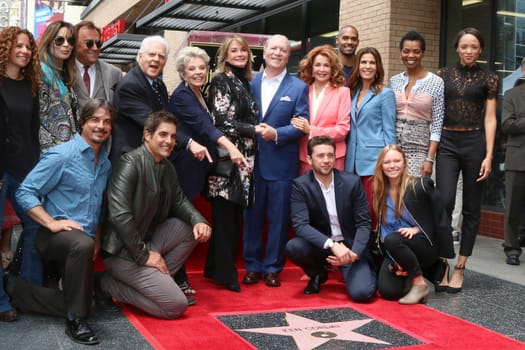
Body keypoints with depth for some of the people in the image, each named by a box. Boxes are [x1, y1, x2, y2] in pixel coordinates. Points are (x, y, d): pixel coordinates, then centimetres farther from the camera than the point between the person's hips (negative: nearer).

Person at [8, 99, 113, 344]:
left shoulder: (106, 164, 12)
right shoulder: (61, 155, -10)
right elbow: (25, 192, -13)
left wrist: (97, 239, 11)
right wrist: (52, 223, -21)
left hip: (84, 241, 7)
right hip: (54, 235, -7)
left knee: (82, 303, 1)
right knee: (82, 244, -42)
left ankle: (15, 289, 18)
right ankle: (75, 321, -27)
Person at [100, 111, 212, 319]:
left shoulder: (167, 167, 7)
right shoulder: (130, 163, -20)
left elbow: (179, 201, 18)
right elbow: (119, 215, -27)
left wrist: (198, 220, -4)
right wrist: (143, 255, -20)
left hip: (147, 239, 9)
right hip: (123, 251, -9)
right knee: (176, 305, -11)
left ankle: (156, 278, 4)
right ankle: (109, 284, 0)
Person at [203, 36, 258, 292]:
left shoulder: (246, 82, 18)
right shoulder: (221, 81, -4)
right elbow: (222, 120, -13)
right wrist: (254, 130, -14)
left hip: (244, 158, 7)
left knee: (235, 215, 9)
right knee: (225, 214, -4)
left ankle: (217, 268, 19)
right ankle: (224, 273, 4)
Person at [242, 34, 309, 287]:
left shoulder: (298, 88, 3)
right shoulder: (251, 83, 10)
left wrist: (276, 134, -17)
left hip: (281, 162, -2)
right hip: (253, 160, 2)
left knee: (278, 217, 4)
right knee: (252, 214, 9)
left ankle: (273, 268, 16)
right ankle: (252, 266, 20)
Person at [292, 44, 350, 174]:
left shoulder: (342, 92, 2)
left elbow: (343, 129, -4)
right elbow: (296, 121, 16)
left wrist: (311, 130, -12)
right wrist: (298, 126, -6)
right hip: (304, 157, 2)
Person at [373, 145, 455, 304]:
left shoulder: (420, 185, -12)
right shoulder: (381, 192, 3)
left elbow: (439, 217, -5)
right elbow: (383, 229, 2)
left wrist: (417, 229, -17)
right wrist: (396, 260, -9)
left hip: (425, 244, -6)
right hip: (394, 250, 6)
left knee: (392, 240, -35)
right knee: (387, 291, -14)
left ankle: (420, 284, -14)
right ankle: (437, 270, 15)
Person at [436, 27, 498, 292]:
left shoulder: (488, 79, 5)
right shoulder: (443, 75, 8)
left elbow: (490, 119, 0)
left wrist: (489, 155, -9)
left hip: (475, 143, 0)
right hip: (447, 143, 0)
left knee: (471, 208, 4)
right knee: (444, 202, -15)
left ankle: (460, 267, 12)